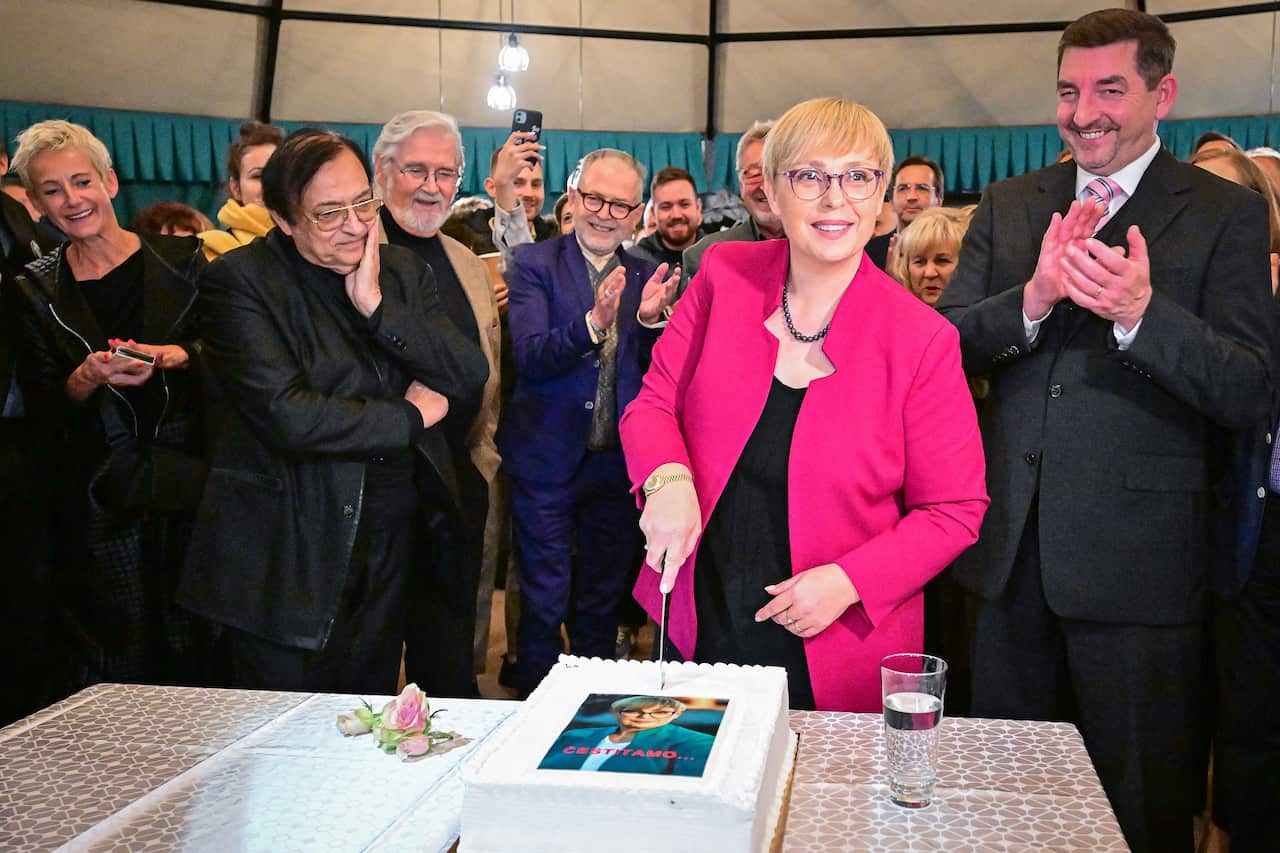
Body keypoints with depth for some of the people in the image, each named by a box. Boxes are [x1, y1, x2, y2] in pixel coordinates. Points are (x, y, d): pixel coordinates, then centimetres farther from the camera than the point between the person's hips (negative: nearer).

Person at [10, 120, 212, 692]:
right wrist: (87, 378, -17)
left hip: (189, 488, 0)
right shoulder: (35, 292, 6)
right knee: (111, 673, 2)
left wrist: (178, 356, -15)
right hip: (99, 510, 1)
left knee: (197, 656, 2)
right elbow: (40, 413, 4)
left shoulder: (180, 260, 3)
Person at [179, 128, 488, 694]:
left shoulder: (402, 270, 7)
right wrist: (410, 417, -10)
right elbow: (286, 415, -22)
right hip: (288, 553, -5)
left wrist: (376, 307, -13)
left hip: (390, 542, 5)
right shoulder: (238, 282, -10)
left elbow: (471, 381, -3)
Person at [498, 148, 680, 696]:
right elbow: (530, 357, -19)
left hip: (619, 461, 4)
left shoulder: (646, 277, 5)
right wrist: (593, 323, -36)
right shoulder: (535, 264, -6)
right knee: (544, 604, 6)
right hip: (548, 460, -3)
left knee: (603, 603, 17)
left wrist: (651, 318, -21)